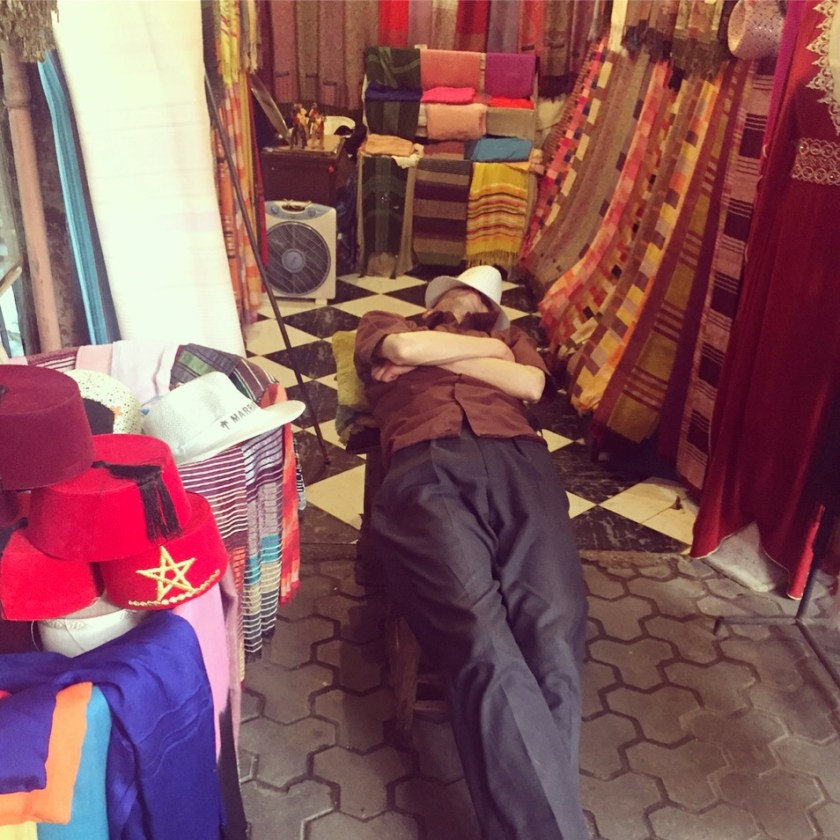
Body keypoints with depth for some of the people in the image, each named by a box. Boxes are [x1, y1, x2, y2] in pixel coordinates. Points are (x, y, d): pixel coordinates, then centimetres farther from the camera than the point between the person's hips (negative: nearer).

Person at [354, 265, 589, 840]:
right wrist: (488, 350, 22)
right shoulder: (387, 325, 36)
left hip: (517, 460, 3)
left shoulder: (510, 338, 40)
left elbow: (531, 384, 16)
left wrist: (434, 357, 16)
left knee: (553, 635, -25)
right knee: (482, 642, -28)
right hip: (425, 468, -2)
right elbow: (405, 348, 10)